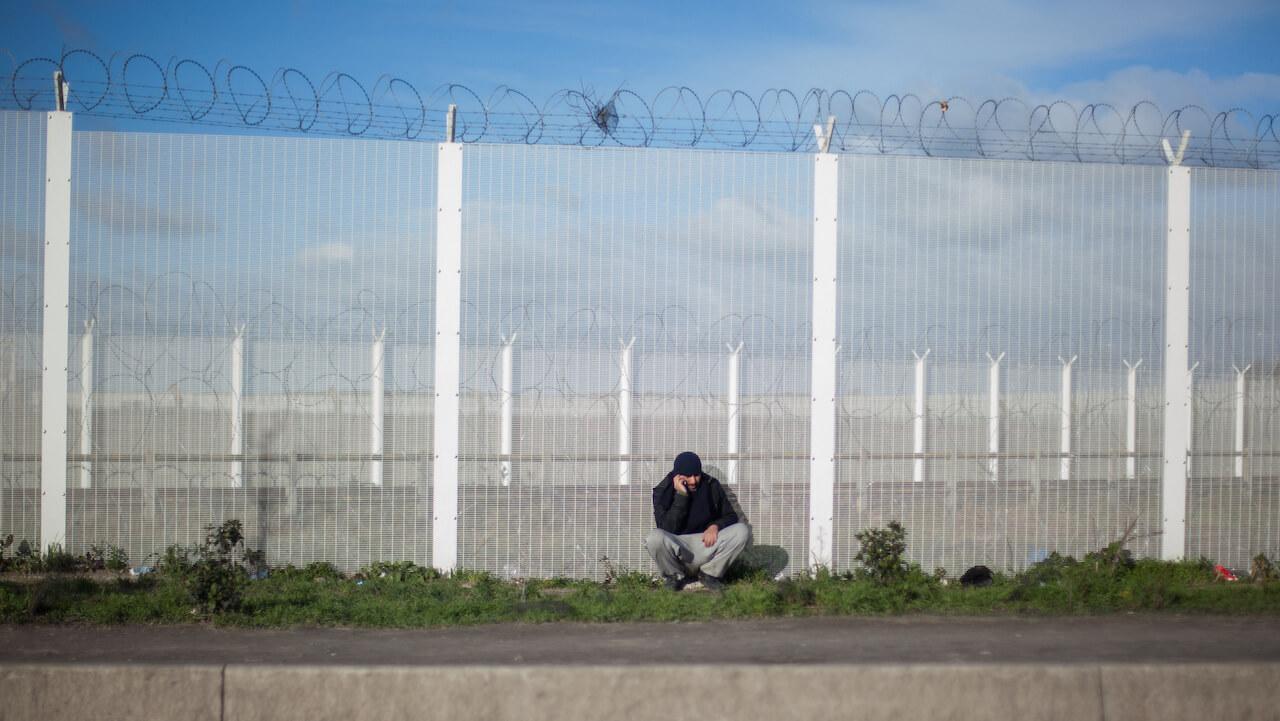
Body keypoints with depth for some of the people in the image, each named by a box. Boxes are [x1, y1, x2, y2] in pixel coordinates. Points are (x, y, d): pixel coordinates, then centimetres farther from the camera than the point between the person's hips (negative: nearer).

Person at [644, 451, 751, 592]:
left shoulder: (711, 486, 1)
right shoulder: (663, 491, -7)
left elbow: (731, 516, 8)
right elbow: (668, 529, -18)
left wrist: (715, 526, -15)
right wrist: (681, 495, -23)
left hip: (707, 545, 3)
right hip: (677, 546, -2)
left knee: (742, 530, -21)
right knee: (654, 537, -36)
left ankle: (709, 573, -3)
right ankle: (675, 576, -5)